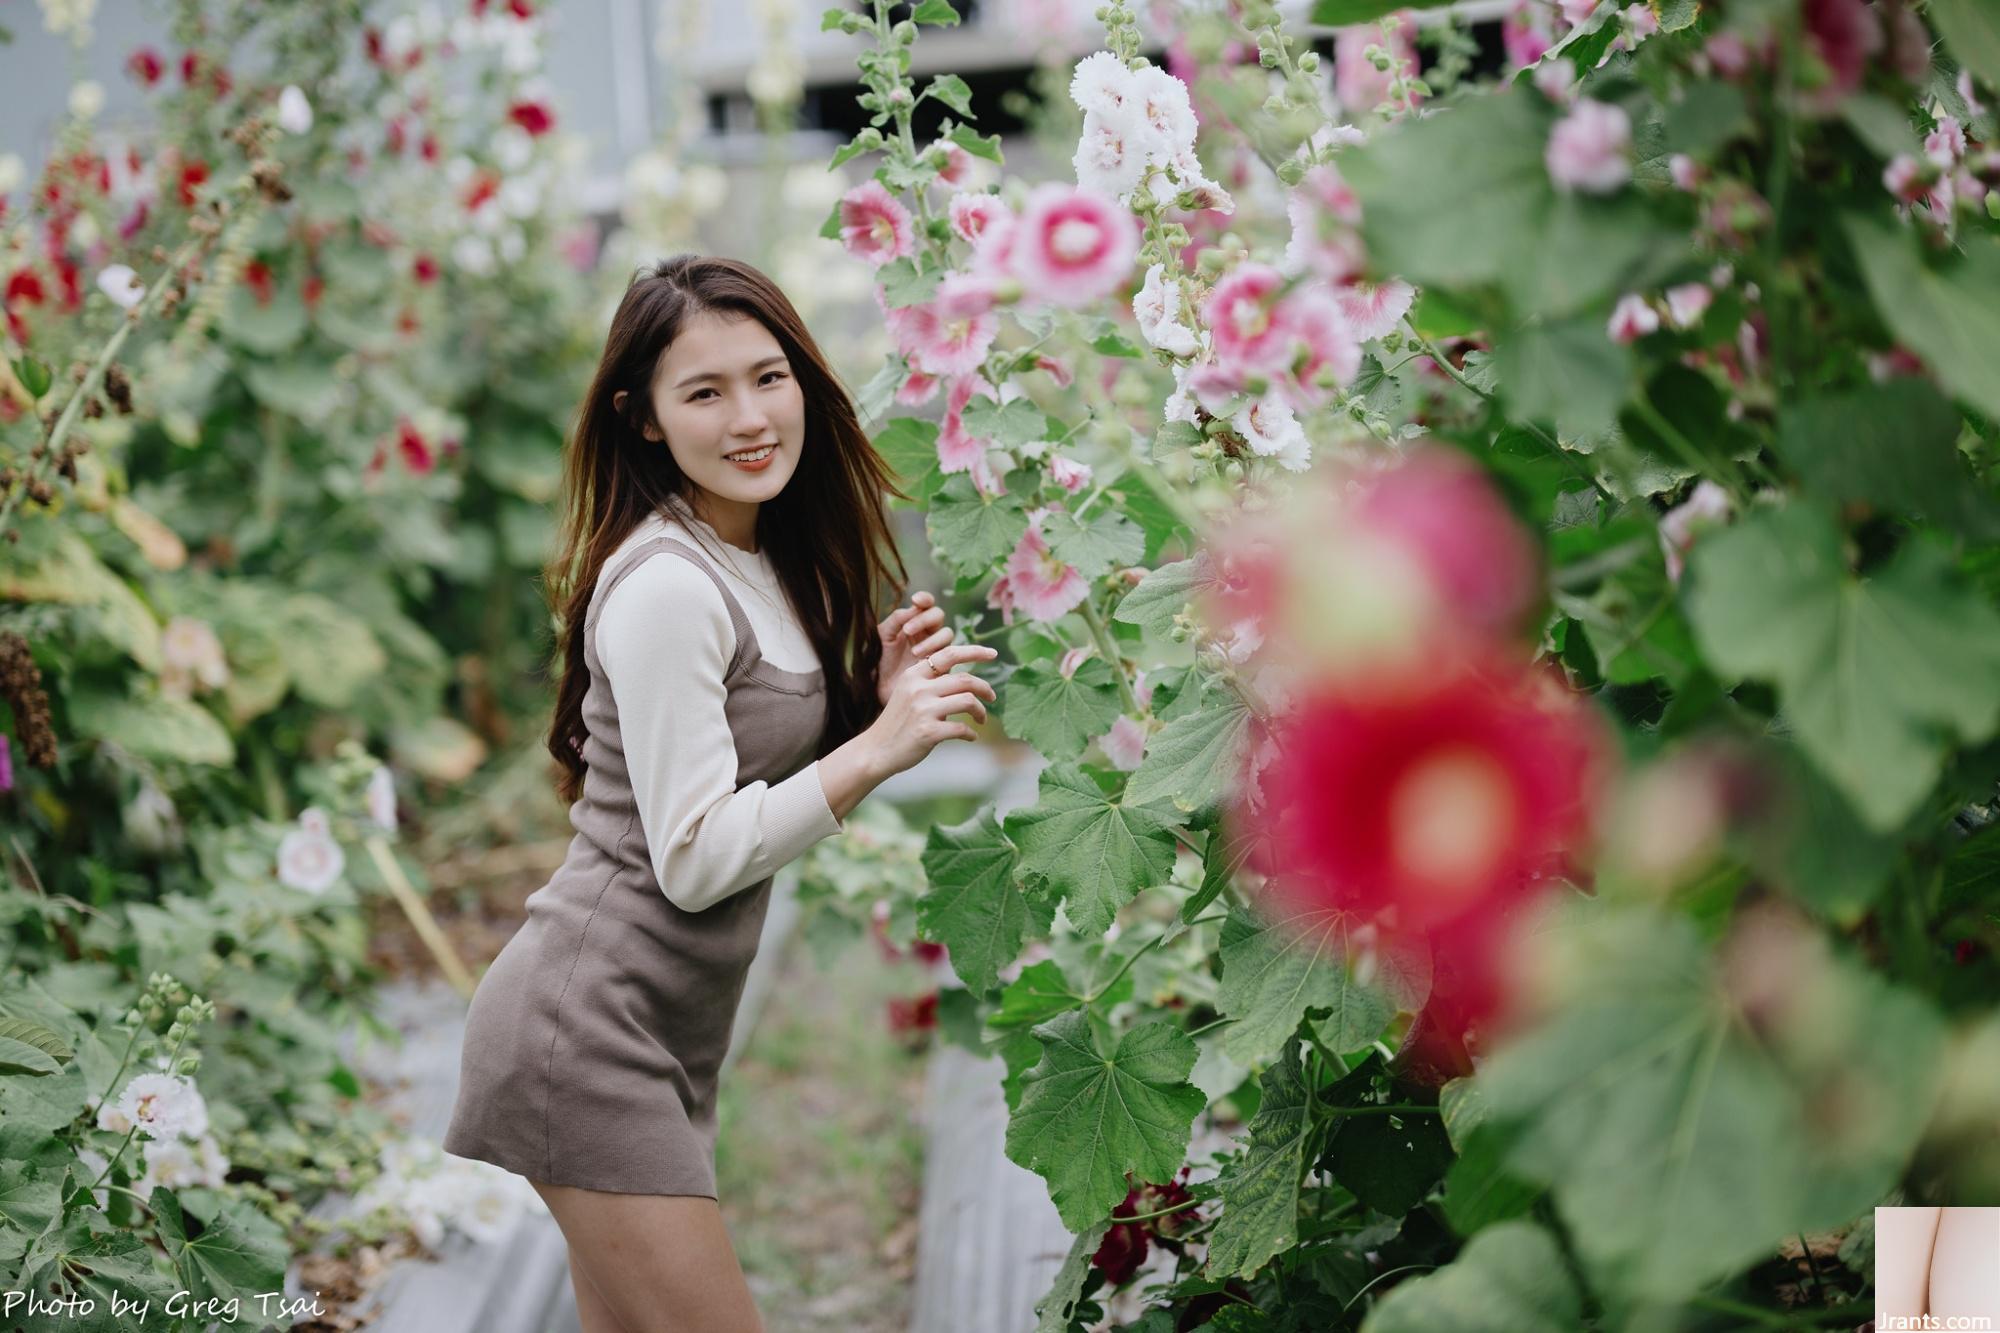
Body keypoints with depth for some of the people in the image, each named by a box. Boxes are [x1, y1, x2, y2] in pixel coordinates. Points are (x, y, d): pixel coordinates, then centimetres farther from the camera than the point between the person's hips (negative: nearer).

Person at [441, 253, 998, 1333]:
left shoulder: (768, 567, 11)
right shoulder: (664, 587, -18)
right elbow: (693, 860, -20)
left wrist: (878, 699, 0)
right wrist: (879, 749, -22)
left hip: (668, 1031, 9)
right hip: (586, 1028, -9)